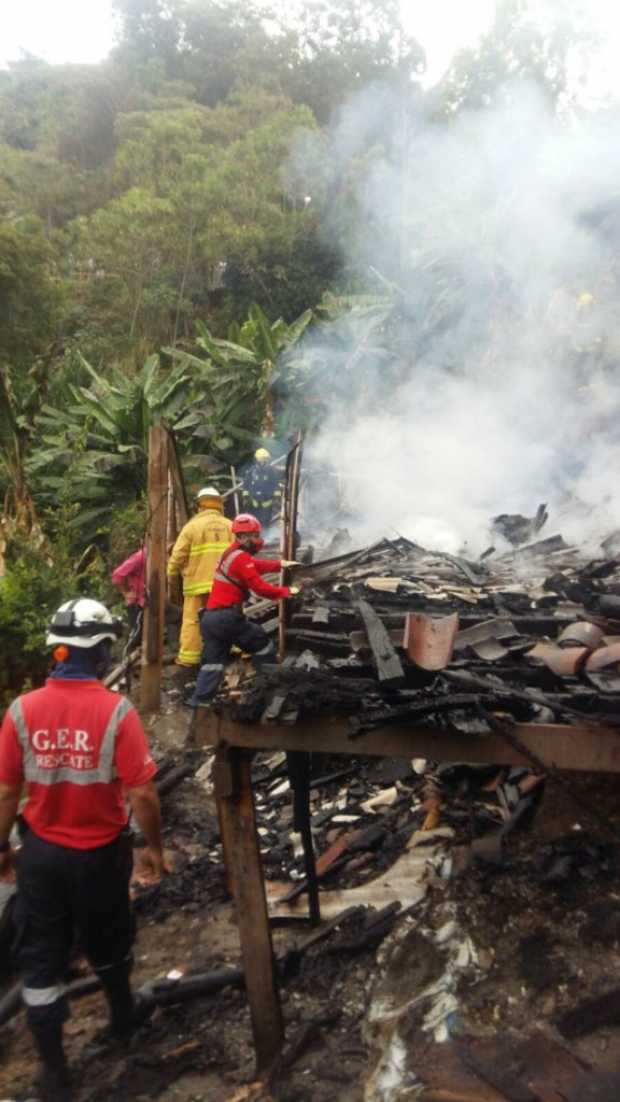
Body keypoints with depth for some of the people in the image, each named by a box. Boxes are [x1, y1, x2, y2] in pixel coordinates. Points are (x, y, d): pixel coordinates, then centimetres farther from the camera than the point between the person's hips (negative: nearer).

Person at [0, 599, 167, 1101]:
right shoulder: (117, 711, -22)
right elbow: (142, 794, -19)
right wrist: (155, 847, -3)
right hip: (99, 852, -1)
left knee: (41, 957, 15)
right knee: (108, 943, 24)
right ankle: (123, 1016, 49)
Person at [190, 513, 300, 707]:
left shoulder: (232, 553, 18)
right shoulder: (241, 558, -12)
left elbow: (258, 565, 27)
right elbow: (261, 587, -15)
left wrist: (280, 564, 22)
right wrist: (287, 591, -7)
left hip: (210, 617, 9)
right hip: (226, 617, -9)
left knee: (212, 661, 8)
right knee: (264, 646, 6)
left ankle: (198, 703, 1)